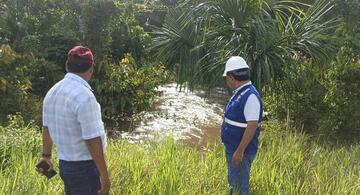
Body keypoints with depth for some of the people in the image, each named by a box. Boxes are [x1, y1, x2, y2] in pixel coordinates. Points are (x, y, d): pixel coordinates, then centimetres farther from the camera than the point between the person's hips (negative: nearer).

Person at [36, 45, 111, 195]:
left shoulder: (53, 92, 3)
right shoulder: (84, 96, -22)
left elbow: (47, 127, 15)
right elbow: (92, 139, -22)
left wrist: (46, 155, 29)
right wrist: (104, 174, -16)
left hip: (64, 164, 8)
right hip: (85, 167, -8)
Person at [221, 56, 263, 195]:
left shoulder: (250, 96, -23)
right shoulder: (240, 93, 8)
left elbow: (252, 126, -26)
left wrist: (239, 151, -25)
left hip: (241, 151, -10)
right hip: (232, 148, 10)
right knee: (233, 183, 21)